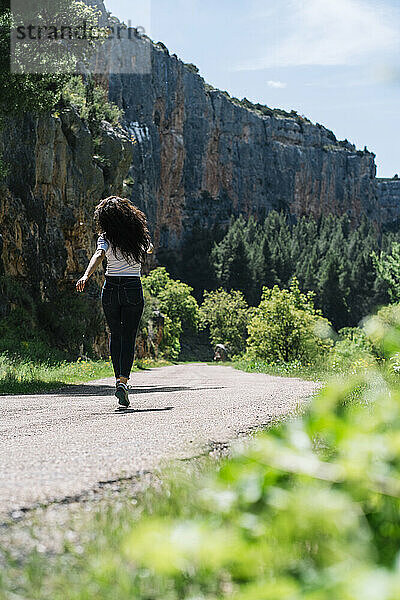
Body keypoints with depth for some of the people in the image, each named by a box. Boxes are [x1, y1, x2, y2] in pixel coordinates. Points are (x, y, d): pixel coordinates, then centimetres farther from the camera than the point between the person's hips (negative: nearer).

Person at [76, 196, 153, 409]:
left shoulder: (106, 238, -4)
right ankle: (123, 381, -18)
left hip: (111, 289, 0)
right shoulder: (139, 235, 4)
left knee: (115, 335, 16)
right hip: (133, 289, 0)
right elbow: (150, 249, 27)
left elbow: (99, 255, -23)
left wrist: (85, 276, -36)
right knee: (128, 337, -1)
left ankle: (119, 378, 15)